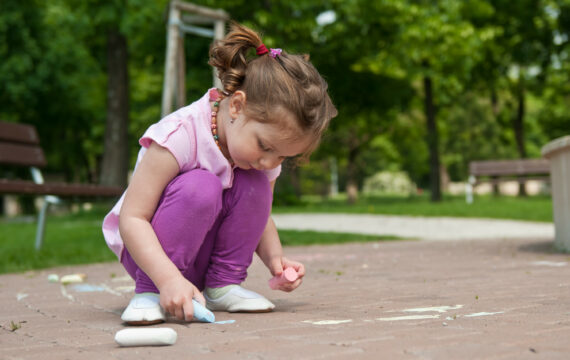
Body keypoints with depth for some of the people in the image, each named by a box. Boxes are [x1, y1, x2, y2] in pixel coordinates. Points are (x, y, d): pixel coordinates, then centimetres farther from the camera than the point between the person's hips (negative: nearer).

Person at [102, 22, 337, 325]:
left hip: (205, 249, 6)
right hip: (148, 250, -6)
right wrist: (169, 279, -43)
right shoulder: (181, 135, -29)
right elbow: (131, 219, -30)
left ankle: (223, 284, -7)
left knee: (254, 185, -19)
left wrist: (274, 258, -16)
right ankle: (149, 292, -22)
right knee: (200, 187, -34)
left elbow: (260, 219, 5)